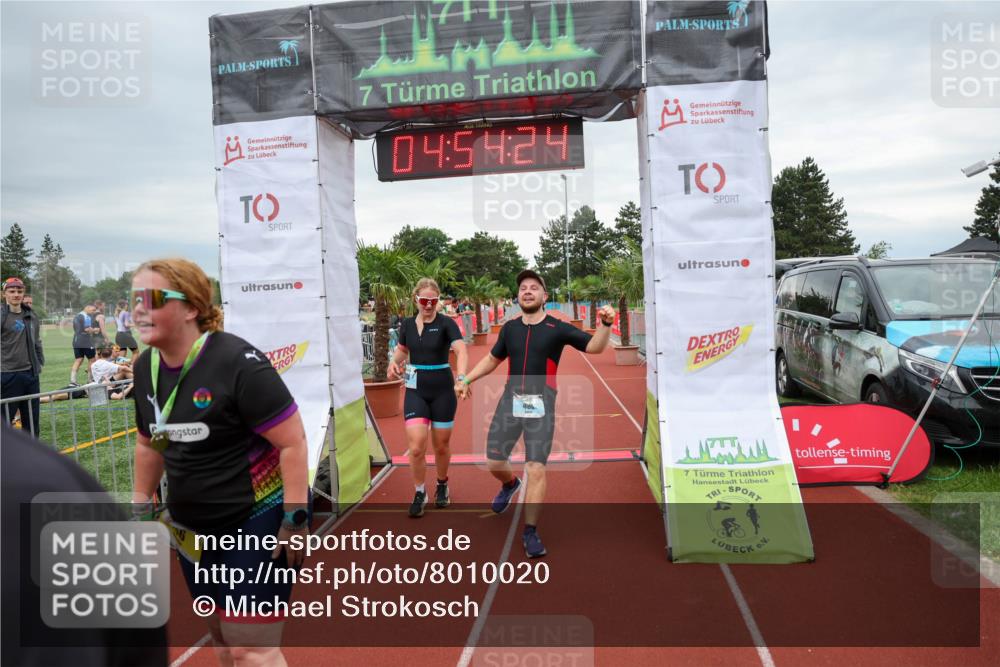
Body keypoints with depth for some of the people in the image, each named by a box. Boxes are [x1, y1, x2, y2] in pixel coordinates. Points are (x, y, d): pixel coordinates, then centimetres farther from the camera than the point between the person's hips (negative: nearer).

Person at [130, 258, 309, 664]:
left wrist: (296, 520, -22)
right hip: (194, 528, 7)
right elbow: (149, 443, 15)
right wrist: (141, 506, 17)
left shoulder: (237, 361, -23)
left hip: (260, 518, -7)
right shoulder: (145, 367, 0)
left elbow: (293, 441, -22)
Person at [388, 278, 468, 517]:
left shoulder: (446, 324, -11)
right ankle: (419, 492, 15)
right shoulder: (407, 324, 2)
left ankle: (442, 486, 38)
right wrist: (394, 362, -2)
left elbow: (461, 351, -27)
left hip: (442, 390, -2)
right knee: (416, 447, -9)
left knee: (441, 446, 10)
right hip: (415, 391, 2)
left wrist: (461, 377, -45)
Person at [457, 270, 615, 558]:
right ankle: (510, 484, 43)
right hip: (510, 401, 3)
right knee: (494, 461, 6)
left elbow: (594, 346, -9)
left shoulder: (557, 328, -4)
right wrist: (467, 380, 16)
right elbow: (493, 358, 21)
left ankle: (530, 532, 10)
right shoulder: (510, 328, 7)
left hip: (541, 405, -3)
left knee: (536, 470, -6)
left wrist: (605, 324, -27)